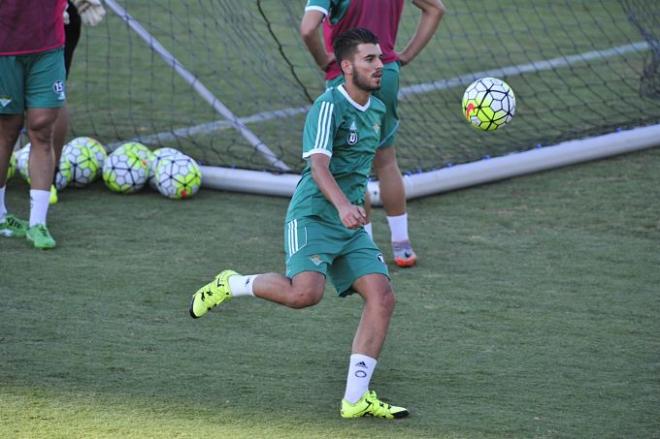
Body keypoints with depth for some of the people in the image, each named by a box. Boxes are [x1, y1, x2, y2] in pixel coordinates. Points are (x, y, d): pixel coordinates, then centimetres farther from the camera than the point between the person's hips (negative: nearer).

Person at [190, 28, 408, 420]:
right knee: (306, 292, -29)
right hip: (313, 216, -8)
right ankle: (231, 284, 0)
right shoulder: (329, 106, -13)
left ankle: (356, 399, -3)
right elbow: (318, 165, -25)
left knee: (383, 297, -8)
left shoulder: (377, 110, 14)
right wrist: (343, 205, -41)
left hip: (351, 226, 8)